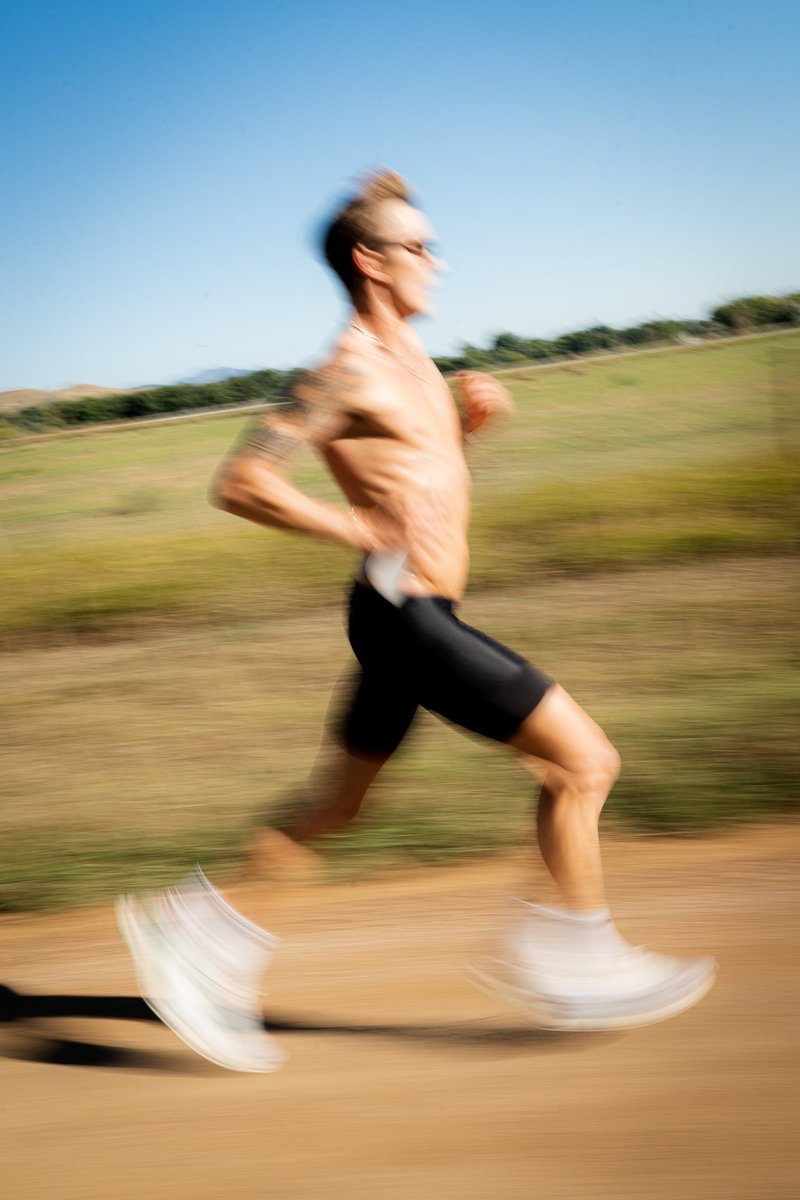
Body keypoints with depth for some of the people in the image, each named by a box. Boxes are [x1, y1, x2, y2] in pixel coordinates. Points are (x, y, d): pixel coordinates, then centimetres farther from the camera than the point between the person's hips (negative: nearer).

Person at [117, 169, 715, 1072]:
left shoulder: (407, 354, 12)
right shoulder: (351, 369, -16)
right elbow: (241, 483, -18)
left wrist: (468, 419, 8)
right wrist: (362, 532, -18)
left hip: (417, 615, 10)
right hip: (404, 615, -10)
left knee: (335, 802, 18)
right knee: (583, 760, -5)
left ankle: (197, 935, 25)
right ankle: (566, 964, 8)